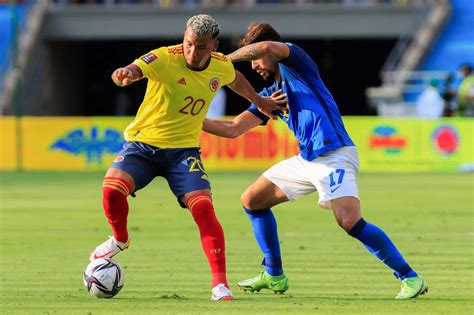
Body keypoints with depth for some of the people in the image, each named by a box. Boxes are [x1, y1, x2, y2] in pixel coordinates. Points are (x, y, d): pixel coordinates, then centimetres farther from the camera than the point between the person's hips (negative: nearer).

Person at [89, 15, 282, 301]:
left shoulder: (222, 67, -3)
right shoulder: (165, 58, -19)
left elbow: (235, 80, 23)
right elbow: (135, 70, -39)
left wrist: (259, 101, 36)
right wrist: (125, 74, -62)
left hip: (184, 149, 2)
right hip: (143, 142, -2)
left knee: (203, 208, -18)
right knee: (112, 189, -26)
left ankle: (220, 284, -11)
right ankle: (120, 239, 8)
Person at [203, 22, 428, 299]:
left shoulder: (297, 63, 0)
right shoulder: (270, 94, 21)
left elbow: (266, 47, -20)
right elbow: (233, 129, 20)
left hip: (334, 156, -9)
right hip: (306, 160, 9)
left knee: (351, 222, -25)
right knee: (252, 201, 13)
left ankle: (410, 278, -18)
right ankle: (274, 276, 21)